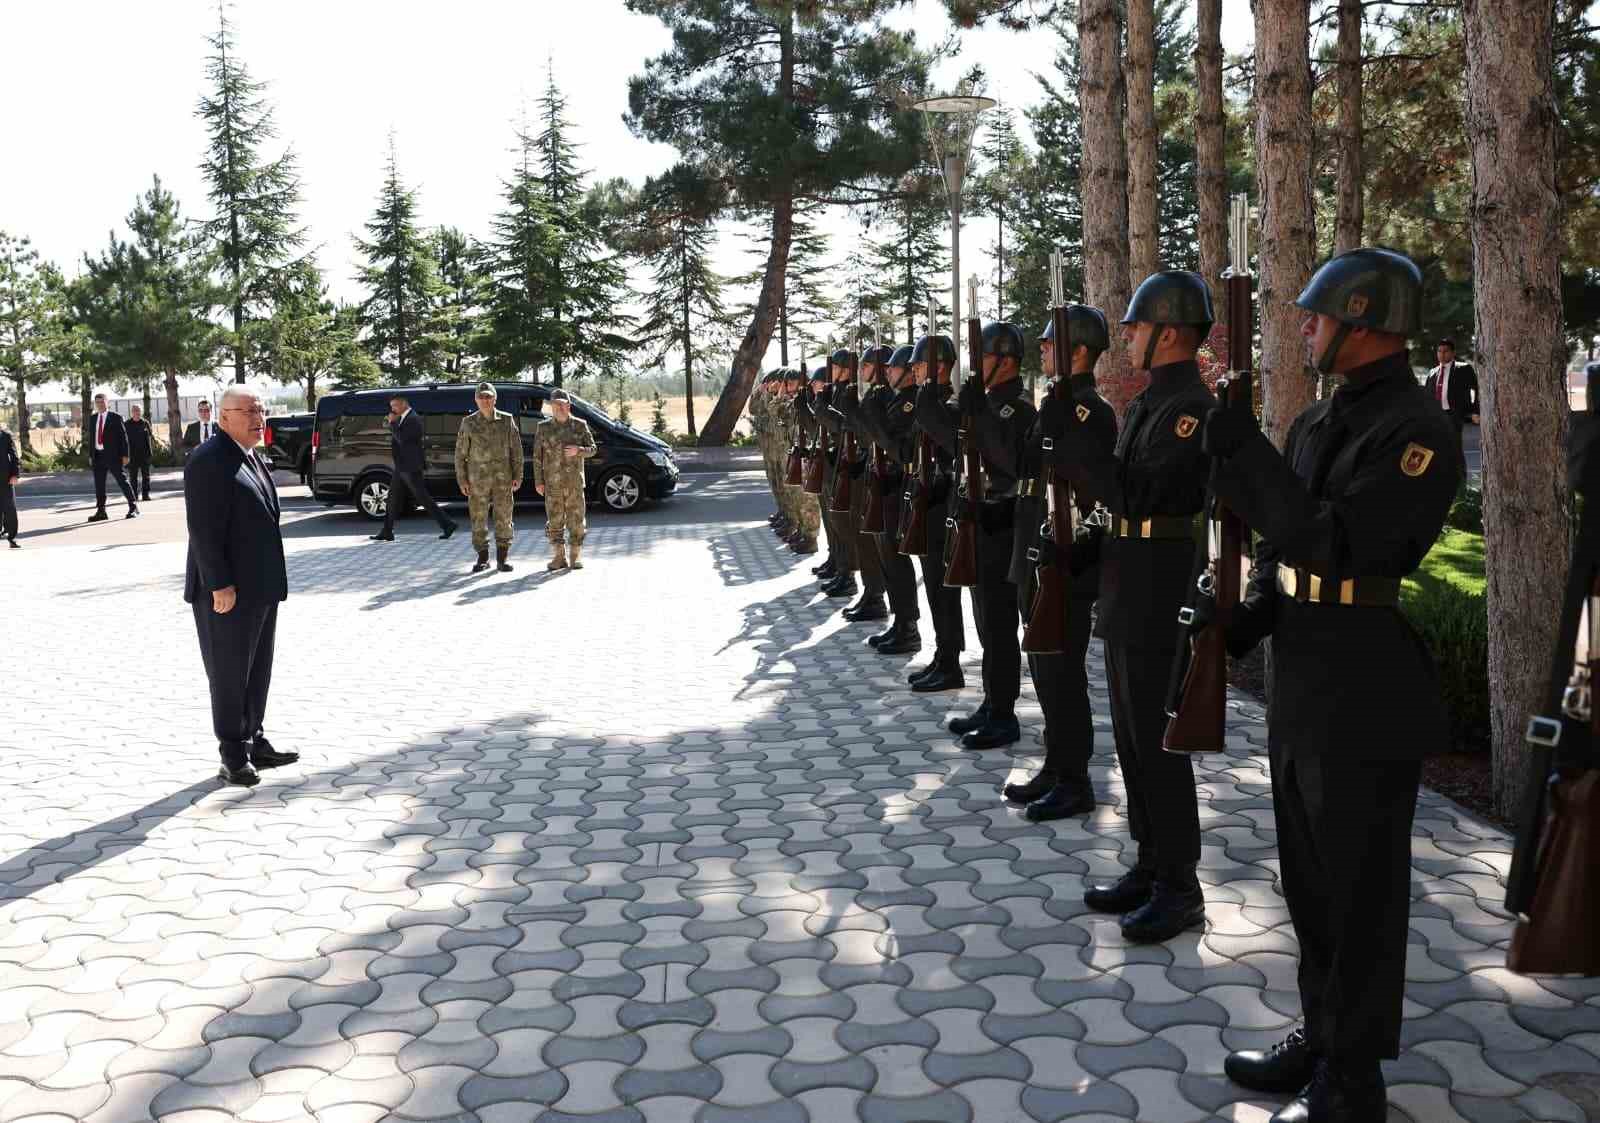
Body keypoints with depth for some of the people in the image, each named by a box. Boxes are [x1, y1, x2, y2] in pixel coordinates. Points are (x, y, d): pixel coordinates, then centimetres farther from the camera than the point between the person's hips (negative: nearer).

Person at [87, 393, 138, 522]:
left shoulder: (115, 417, -1)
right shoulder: (93, 419, 14)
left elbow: (123, 437, -4)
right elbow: (91, 438, 16)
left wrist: (125, 455, -9)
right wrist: (90, 455, 11)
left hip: (112, 455, -5)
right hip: (98, 456, 5)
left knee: (122, 481, -2)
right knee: (99, 484, 5)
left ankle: (133, 507, 7)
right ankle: (101, 511, 10)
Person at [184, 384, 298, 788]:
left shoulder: (252, 456, 14)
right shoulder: (208, 460, -15)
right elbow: (203, 530, -20)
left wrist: (270, 581, 17)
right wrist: (220, 586, -23)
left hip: (259, 588, 9)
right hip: (227, 591, -9)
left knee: (257, 672, 16)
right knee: (229, 675, 1)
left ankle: (254, 743, 26)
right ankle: (233, 758, 9)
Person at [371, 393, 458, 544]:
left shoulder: (413, 419, -16)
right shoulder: (403, 419, 13)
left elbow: (402, 439, -23)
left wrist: (392, 423, -15)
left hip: (411, 468, -10)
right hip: (401, 468, 10)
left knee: (423, 497, -6)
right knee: (393, 499, 11)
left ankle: (447, 524, 0)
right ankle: (386, 532, 15)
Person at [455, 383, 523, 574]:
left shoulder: (507, 420, 4)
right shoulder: (468, 423, 3)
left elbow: (516, 450, 5)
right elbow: (460, 453, 4)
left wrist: (517, 475, -2)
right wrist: (461, 479, -2)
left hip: (503, 478, 0)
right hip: (477, 479, 0)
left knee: (504, 518, -1)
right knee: (478, 519, 3)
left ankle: (502, 558, 7)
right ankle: (482, 558, 13)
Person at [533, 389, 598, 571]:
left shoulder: (580, 425, 5)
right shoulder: (543, 427, 5)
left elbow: (593, 449, 6)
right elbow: (537, 456, 5)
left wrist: (578, 450, -15)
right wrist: (538, 481, -2)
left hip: (575, 481, 0)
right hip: (552, 482, 0)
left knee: (576, 519, 0)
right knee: (554, 521, 2)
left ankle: (576, 557, 8)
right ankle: (558, 557, 9)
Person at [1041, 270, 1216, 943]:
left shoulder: (1191, 407, -16)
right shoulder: (1151, 402, 14)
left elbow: (1134, 493, -24)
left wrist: (1067, 431, -21)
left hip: (1159, 596, -10)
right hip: (1125, 593, 10)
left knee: (1156, 741, -3)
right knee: (1133, 736, 15)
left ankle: (1180, 889, 7)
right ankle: (1150, 866, 25)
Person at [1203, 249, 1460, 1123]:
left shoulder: (1415, 430, -17)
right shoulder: (1319, 419, 10)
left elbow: (1334, 545, -26)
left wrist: (1239, 450, -26)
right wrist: (1246, 620, 4)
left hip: (1367, 692, -9)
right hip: (1299, 680, 9)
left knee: (1359, 889, 3)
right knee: (1309, 877, 19)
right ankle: (1320, 1033, 35)